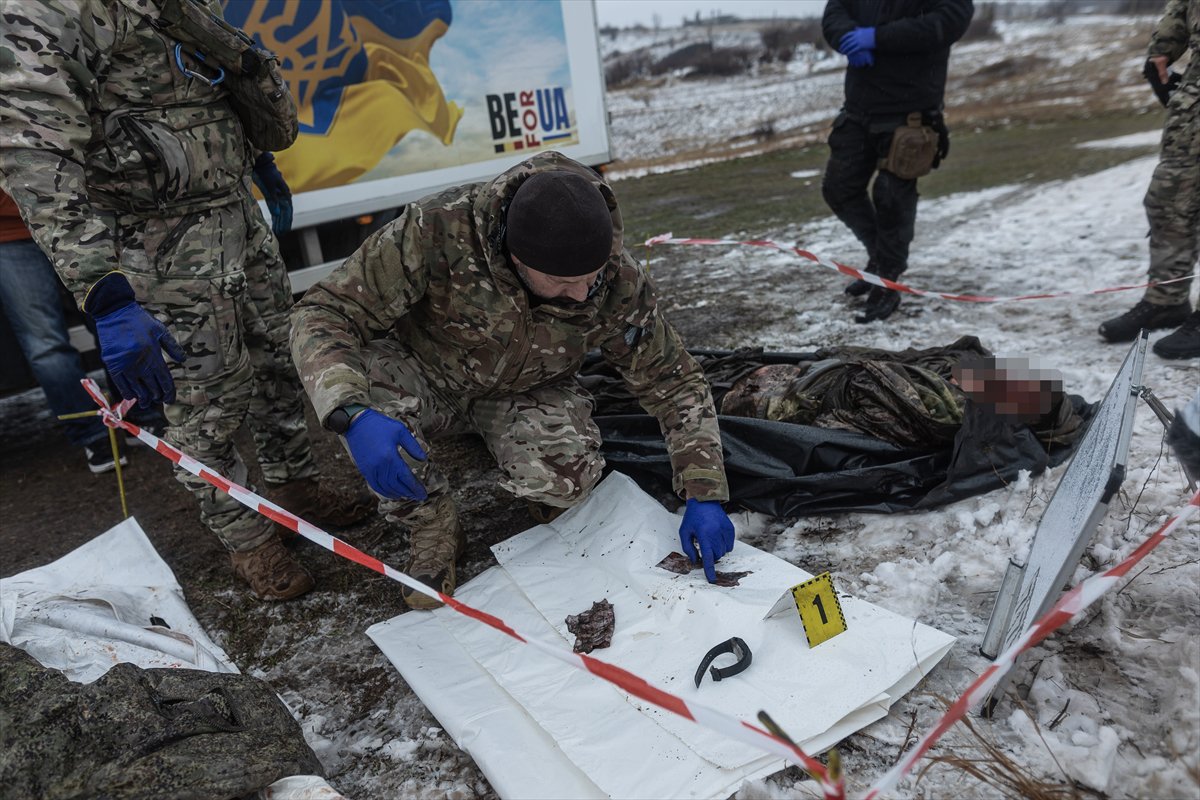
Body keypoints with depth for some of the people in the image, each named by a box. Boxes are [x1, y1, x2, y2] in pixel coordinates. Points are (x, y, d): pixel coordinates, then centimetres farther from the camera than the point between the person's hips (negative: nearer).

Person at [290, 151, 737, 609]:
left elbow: (674, 382, -13)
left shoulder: (618, 283, -25)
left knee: (566, 474, -32)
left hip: (527, 395, 0)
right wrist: (353, 415, -47)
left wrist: (704, 497, -19)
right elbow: (323, 314, -28)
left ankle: (548, 490, 9)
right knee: (364, 387, -33)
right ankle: (430, 528, -6)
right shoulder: (438, 230, -33)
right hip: (424, 376, 1)